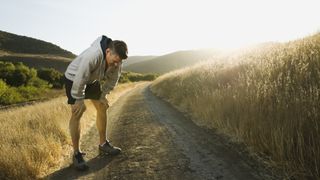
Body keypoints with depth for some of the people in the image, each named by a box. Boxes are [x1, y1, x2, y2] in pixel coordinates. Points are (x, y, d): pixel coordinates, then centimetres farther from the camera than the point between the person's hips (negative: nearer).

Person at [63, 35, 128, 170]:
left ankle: (103, 145, 18)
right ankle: (76, 154, -5)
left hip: (92, 80, 7)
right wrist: (79, 100, -23)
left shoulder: (116, 59, -18)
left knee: (102, 107, 5)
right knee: (77, 112, -14)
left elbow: (113, 78, -2)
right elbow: (80, 79, -34)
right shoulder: (93, 55, -41)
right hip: (74, 79, -7)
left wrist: (103, 95, -2)